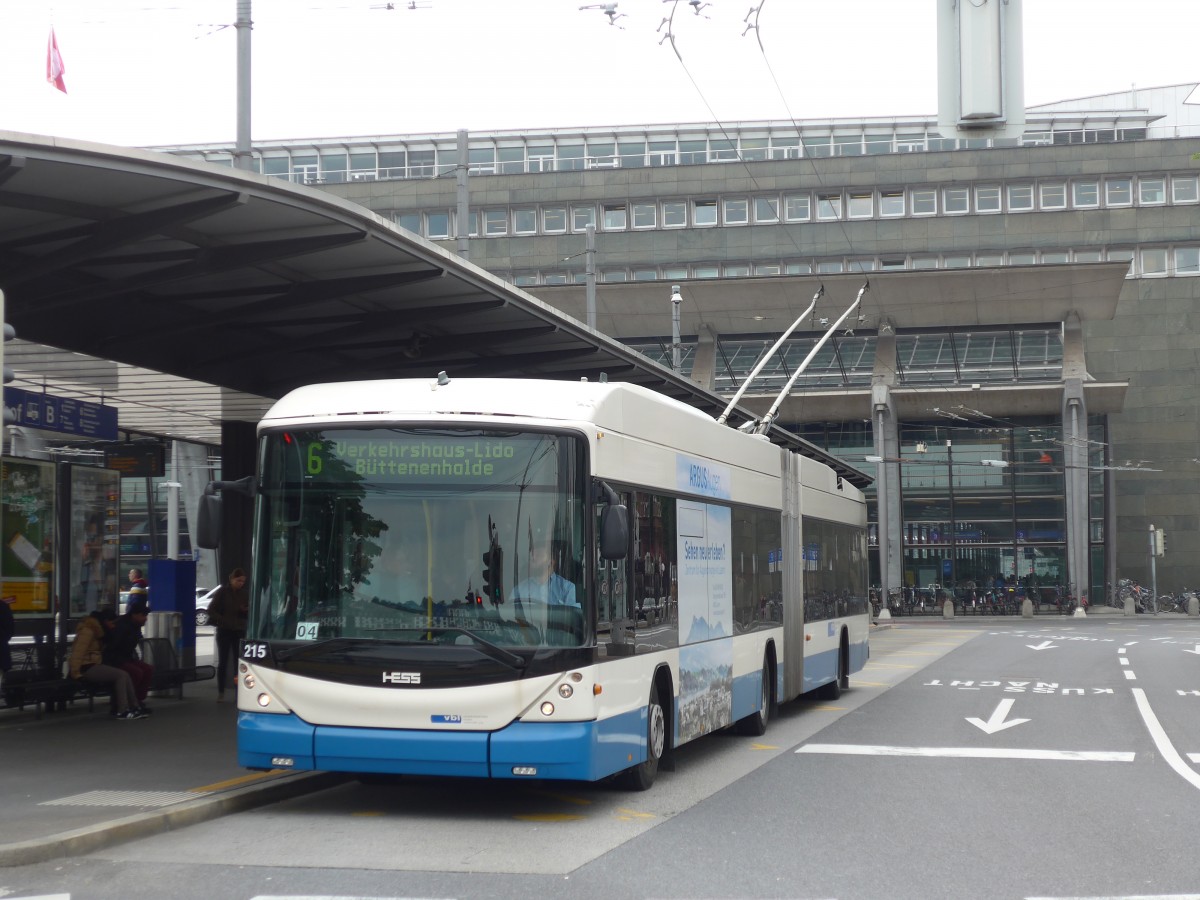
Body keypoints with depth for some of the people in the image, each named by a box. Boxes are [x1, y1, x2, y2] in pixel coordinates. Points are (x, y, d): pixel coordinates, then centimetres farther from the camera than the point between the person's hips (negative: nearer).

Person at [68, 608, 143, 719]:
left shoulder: (98, 630, 16)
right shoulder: (88, 630, -14)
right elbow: (78, 652, -19)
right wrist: (76, 673, -19)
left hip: (95, 665, 9)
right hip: (87, 667, -9)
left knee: (125, 675, -7)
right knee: (121, 675, -19)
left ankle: (133, 707, -6)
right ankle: (122, 710, -16)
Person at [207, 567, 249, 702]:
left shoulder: (244, 594, 7)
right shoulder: (222, 592, -3)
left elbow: (249, 614, 12)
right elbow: (211, 610, -4)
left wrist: (245, 611, -11)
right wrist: (223, 621, -17)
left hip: (239, 631, 2)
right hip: (224, 631, -2)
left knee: (239, 662, 0)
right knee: (223, 662, 3)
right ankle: (221, 692, 8)